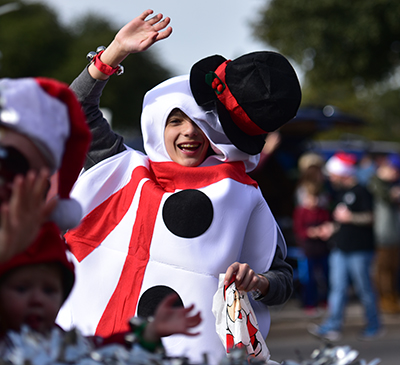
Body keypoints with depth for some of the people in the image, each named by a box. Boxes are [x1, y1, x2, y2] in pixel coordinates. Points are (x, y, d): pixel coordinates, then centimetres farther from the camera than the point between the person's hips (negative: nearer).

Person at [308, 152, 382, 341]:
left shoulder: (361, 192, -9)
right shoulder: (340, 192, 16)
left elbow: (370, 217, -15)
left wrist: (350, 217, -25)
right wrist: (333, 228, 15)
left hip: (360, 249, -8)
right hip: (340, 248, 8)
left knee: (364, 288, 0)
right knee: (337, 287, 1)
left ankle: (374, 325, 12)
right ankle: (333, 326, -1)